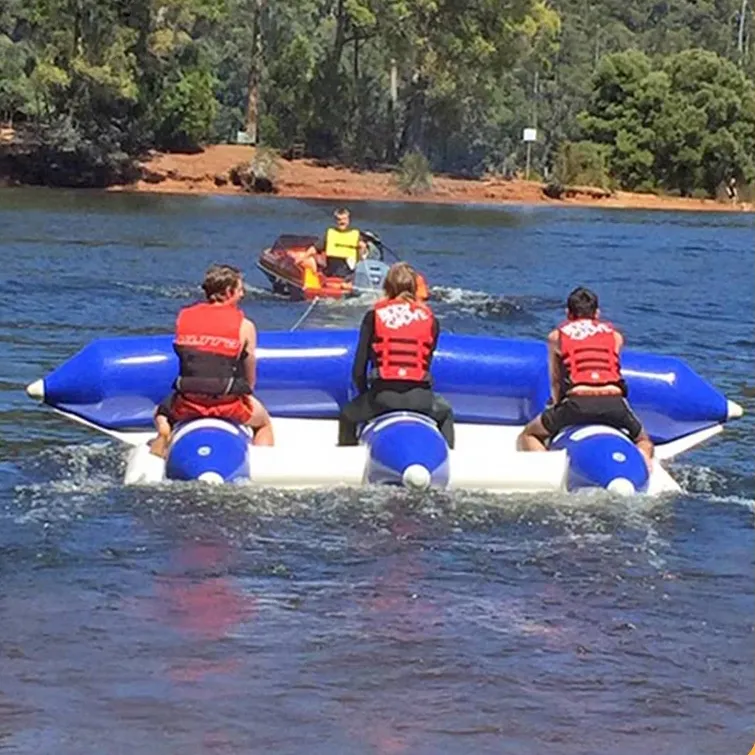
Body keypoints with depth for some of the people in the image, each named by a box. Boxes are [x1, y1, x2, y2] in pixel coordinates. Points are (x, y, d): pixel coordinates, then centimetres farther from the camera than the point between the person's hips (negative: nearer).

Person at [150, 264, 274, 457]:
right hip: (229, 405, -2)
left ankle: (164, 434, 5)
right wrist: (246, 392, 26)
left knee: (161, 414, 37)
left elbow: (186, 358, 14)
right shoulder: (245, 326, -1)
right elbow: (250, 378, 5)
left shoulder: (183, 317, 6)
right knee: (264, 423, 30)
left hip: (188, 405, 2)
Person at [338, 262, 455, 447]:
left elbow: (359, 369, 8)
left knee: (348, 416, 29)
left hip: (383, 394, -1)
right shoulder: (429, 318, 11)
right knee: (445, 413, 35)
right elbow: (427, 361, 13)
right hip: (419, 396, 1)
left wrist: (365, 395, 24)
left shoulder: (374, 316, 8)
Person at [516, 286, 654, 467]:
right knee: (644, 442, 29)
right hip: (614, 401, 1)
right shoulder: (615, 335, 26)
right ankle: (642, 457, -9)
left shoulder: (556, 336, 24)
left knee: (528, 437, 21)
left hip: (577, 401, -1)